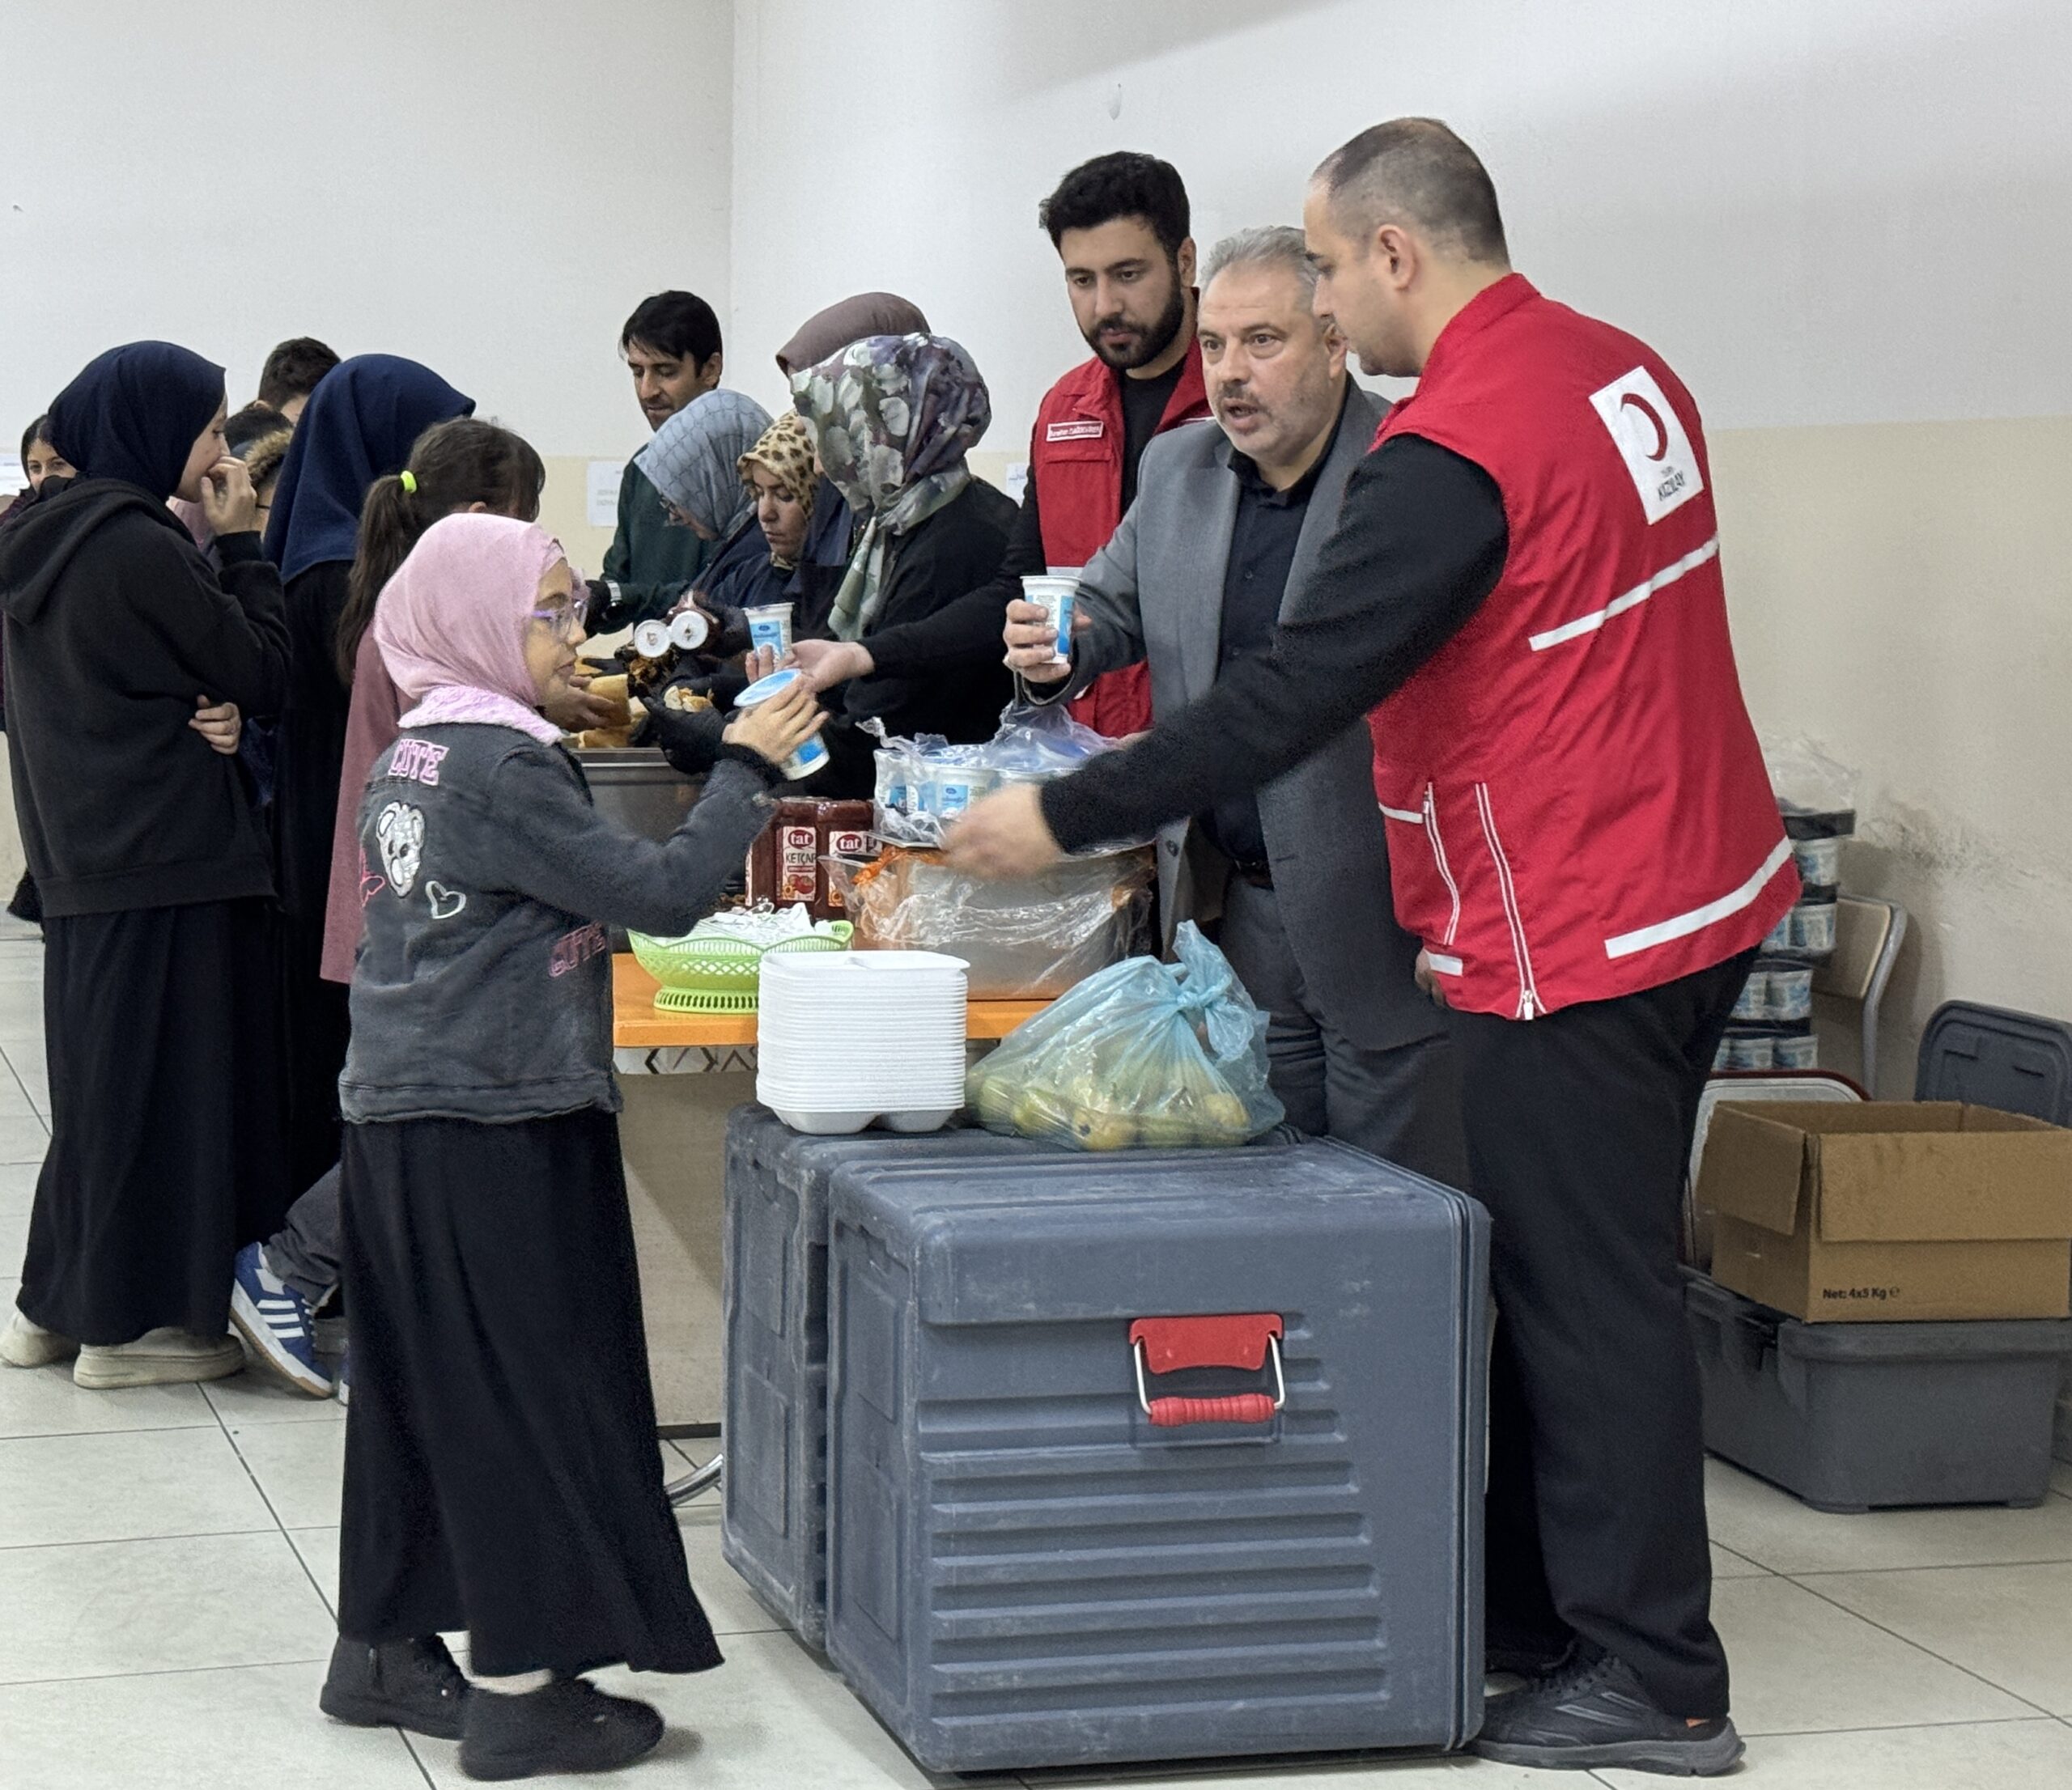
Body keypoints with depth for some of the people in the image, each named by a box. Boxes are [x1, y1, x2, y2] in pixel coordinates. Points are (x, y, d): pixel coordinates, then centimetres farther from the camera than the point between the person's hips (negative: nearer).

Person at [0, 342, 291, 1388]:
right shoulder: (140, 548, -18)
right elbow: (262, 675, -12)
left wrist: (194, 712, 0)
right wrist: (238, 544, -5)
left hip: (85, 849, 9)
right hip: (168, 859, -9)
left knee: (103, 1067, 16)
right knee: (164, 1068, -1)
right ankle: (131, 1322, 6)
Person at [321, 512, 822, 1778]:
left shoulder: (411, 757, 12)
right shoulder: (504, 766, -17)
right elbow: (663, 891, -19)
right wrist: (748, 770, -9)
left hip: (401, 1113, 9)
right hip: (503, 1127, -9)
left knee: (415, 1382, 16)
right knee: (527, 1389, -3)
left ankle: (383, 1648, 25)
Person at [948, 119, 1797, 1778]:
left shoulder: (1453, 448, -21)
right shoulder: (1626, 369, 8)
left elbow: (1293, 696, -22)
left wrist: (1066, 818, -14)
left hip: (1580, 939, -9)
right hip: (1701, 891, 9)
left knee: (1595, 1297, 0)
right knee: (1575, 1273, 16)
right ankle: (1538, 1603, 27)